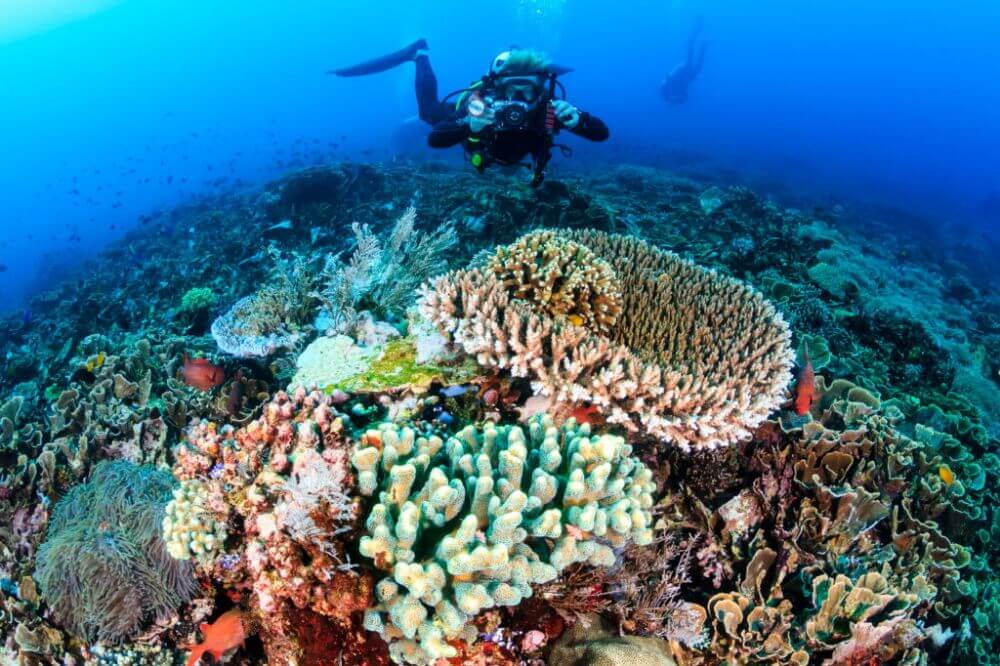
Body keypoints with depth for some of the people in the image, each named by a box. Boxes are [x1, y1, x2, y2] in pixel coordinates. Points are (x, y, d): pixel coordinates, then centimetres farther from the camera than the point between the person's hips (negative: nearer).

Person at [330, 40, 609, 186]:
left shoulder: (549, 109, -42)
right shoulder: (481, 105, -47)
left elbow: (601, 133, -42)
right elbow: (434, 139, -52)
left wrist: (578, 119, -63)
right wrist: (469, 126, -70)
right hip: (468, 113, -2)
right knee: (430, 112, 26)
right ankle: (419, 54, 39)